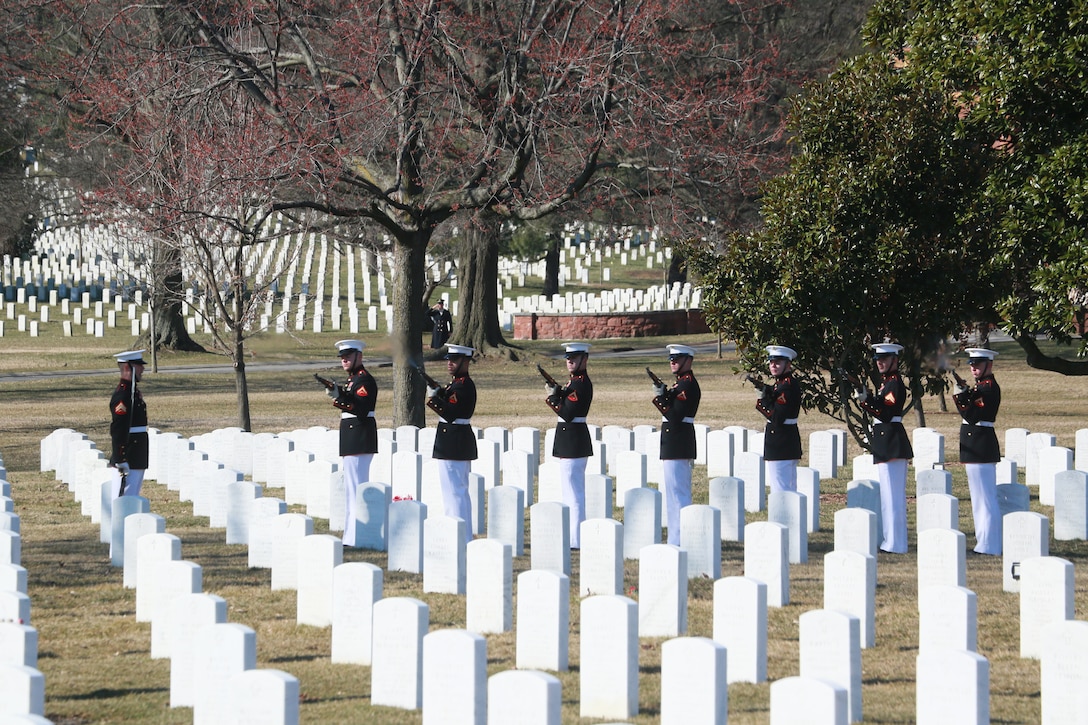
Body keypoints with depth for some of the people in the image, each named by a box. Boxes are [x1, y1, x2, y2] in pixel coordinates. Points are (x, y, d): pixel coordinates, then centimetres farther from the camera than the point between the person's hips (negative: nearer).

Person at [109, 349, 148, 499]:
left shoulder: (133, 390, 15)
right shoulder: (122, 395, -17)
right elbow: (117, 430, -22)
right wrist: (121, 461, -24)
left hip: (137, 461, 10)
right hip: (128, 463, -10)